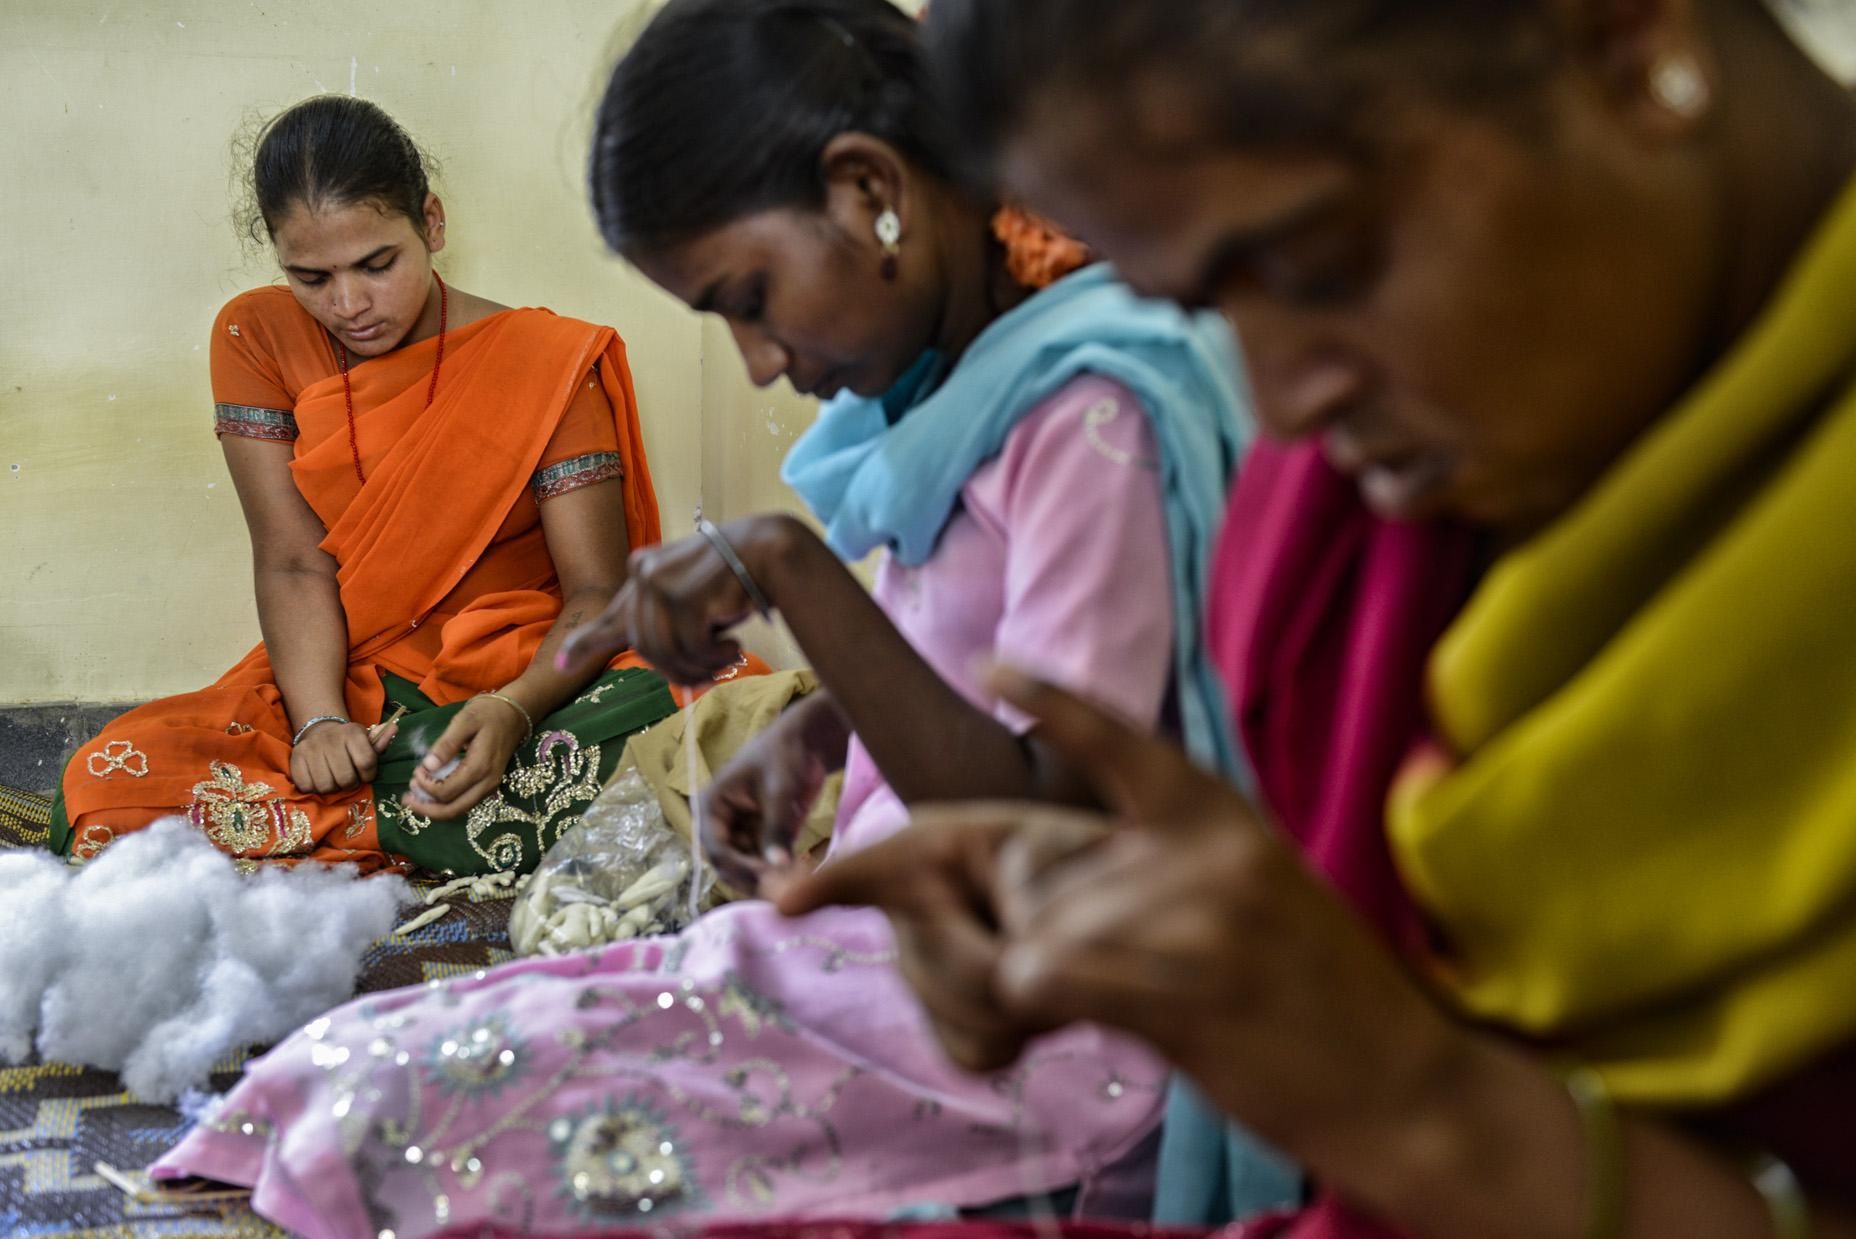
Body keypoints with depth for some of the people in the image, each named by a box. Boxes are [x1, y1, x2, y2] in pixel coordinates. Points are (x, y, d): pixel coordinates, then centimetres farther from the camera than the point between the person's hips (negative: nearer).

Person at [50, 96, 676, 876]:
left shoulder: (544, 361, -5)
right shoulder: (256, 339, 1)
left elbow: (597, 593, -11)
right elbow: (294, 564, -5)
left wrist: (513, 712, -31)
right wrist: (319, 722, -24)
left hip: (528, 684, -1)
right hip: (348, 684, 2)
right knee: (116, 778, -26)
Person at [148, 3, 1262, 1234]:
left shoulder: (1089, 414, -19)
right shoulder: (960, 378, 8)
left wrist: (787, 564, -27)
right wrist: (812, 731, 7)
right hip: (893, 944, 9)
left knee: (403, 1127, -20)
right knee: (336, 1077, -3)